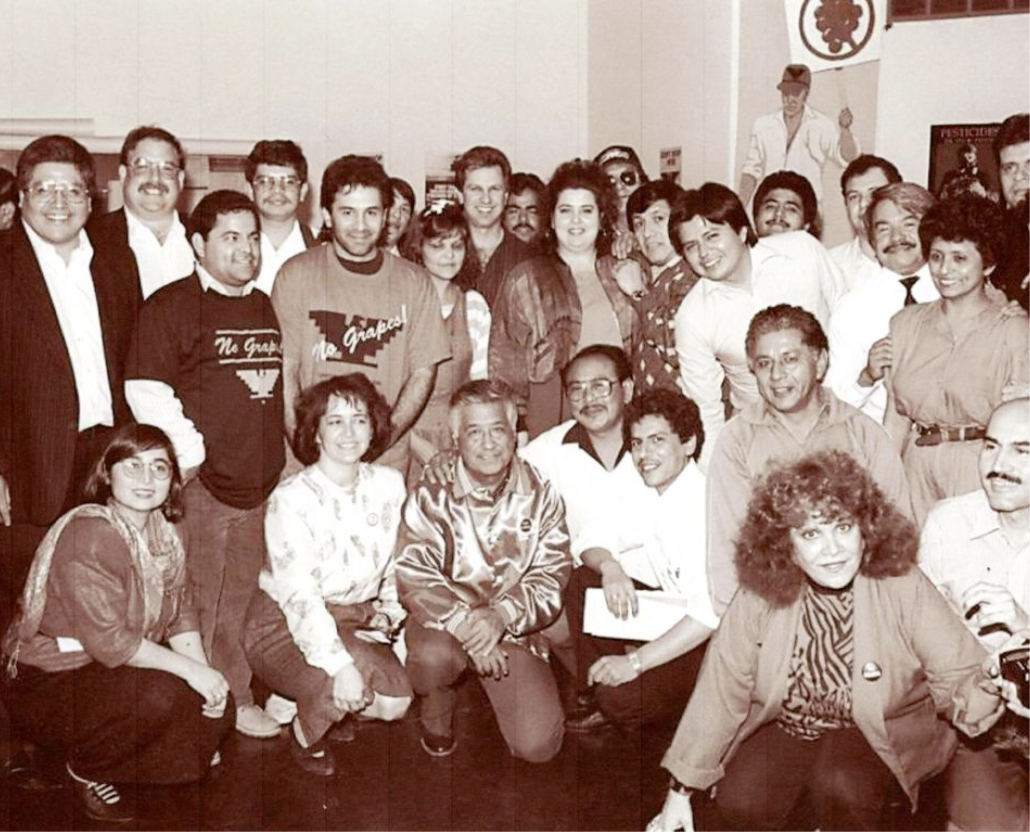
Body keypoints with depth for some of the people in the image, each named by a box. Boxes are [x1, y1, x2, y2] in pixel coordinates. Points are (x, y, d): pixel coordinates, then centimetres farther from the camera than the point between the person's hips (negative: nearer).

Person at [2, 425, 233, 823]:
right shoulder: (87, 535, -26)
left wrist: (205, 671, -15)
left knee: (216, 707, -5)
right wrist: (189, 669, -25)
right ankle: (85, 768, -1)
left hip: (116, 669, 8)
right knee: (162, 695, -31)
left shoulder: (163, 529, 1)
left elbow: (181, 613, 1)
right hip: (50, 682, -8)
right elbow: (109, 642, -29)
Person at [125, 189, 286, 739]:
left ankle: (240, 697, 26)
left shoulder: (266, 307, 14)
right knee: (201, 606, 0)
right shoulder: (171, 307, -6)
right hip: (201, 482, -6)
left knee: (241, 601, 15)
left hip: (262, 481, 6)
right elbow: (146, 392, -12)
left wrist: (279, 456, 13)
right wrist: (190, 454, -13)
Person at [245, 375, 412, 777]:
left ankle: (323, 703, 17)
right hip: (284, 625, -5)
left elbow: (397, 567, 9)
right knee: (346, 687, -30)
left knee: (395, 701, -16)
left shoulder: (389, 485, -2)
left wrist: (391, 612, -9)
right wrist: (340, 665, -36)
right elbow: (299, 597, -26)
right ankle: (305, 738, 5)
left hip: (356, 621, 5)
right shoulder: (291, 499, -19)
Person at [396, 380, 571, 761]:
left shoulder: (540, 494, -3)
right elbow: (414, 578, -17)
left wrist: (501, 616, -24)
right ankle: (435, 718, 1)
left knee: (538, 745, -11)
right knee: (434, 656, -38)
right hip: (445, 619, -1)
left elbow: (552, 577, -7)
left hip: (512, 628, 2)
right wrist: (466, 623, -30)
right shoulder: (432, 494, -10)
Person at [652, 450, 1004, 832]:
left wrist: (976, 696, -42)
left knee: (841, 790, -31)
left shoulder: (903, 588, -19)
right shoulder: (759, 597, -16)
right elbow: (721, 692, -10)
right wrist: (682, 789, -8)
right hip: (783, 729, 2)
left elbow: (957, 674, -17)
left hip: (879, 732, -2)